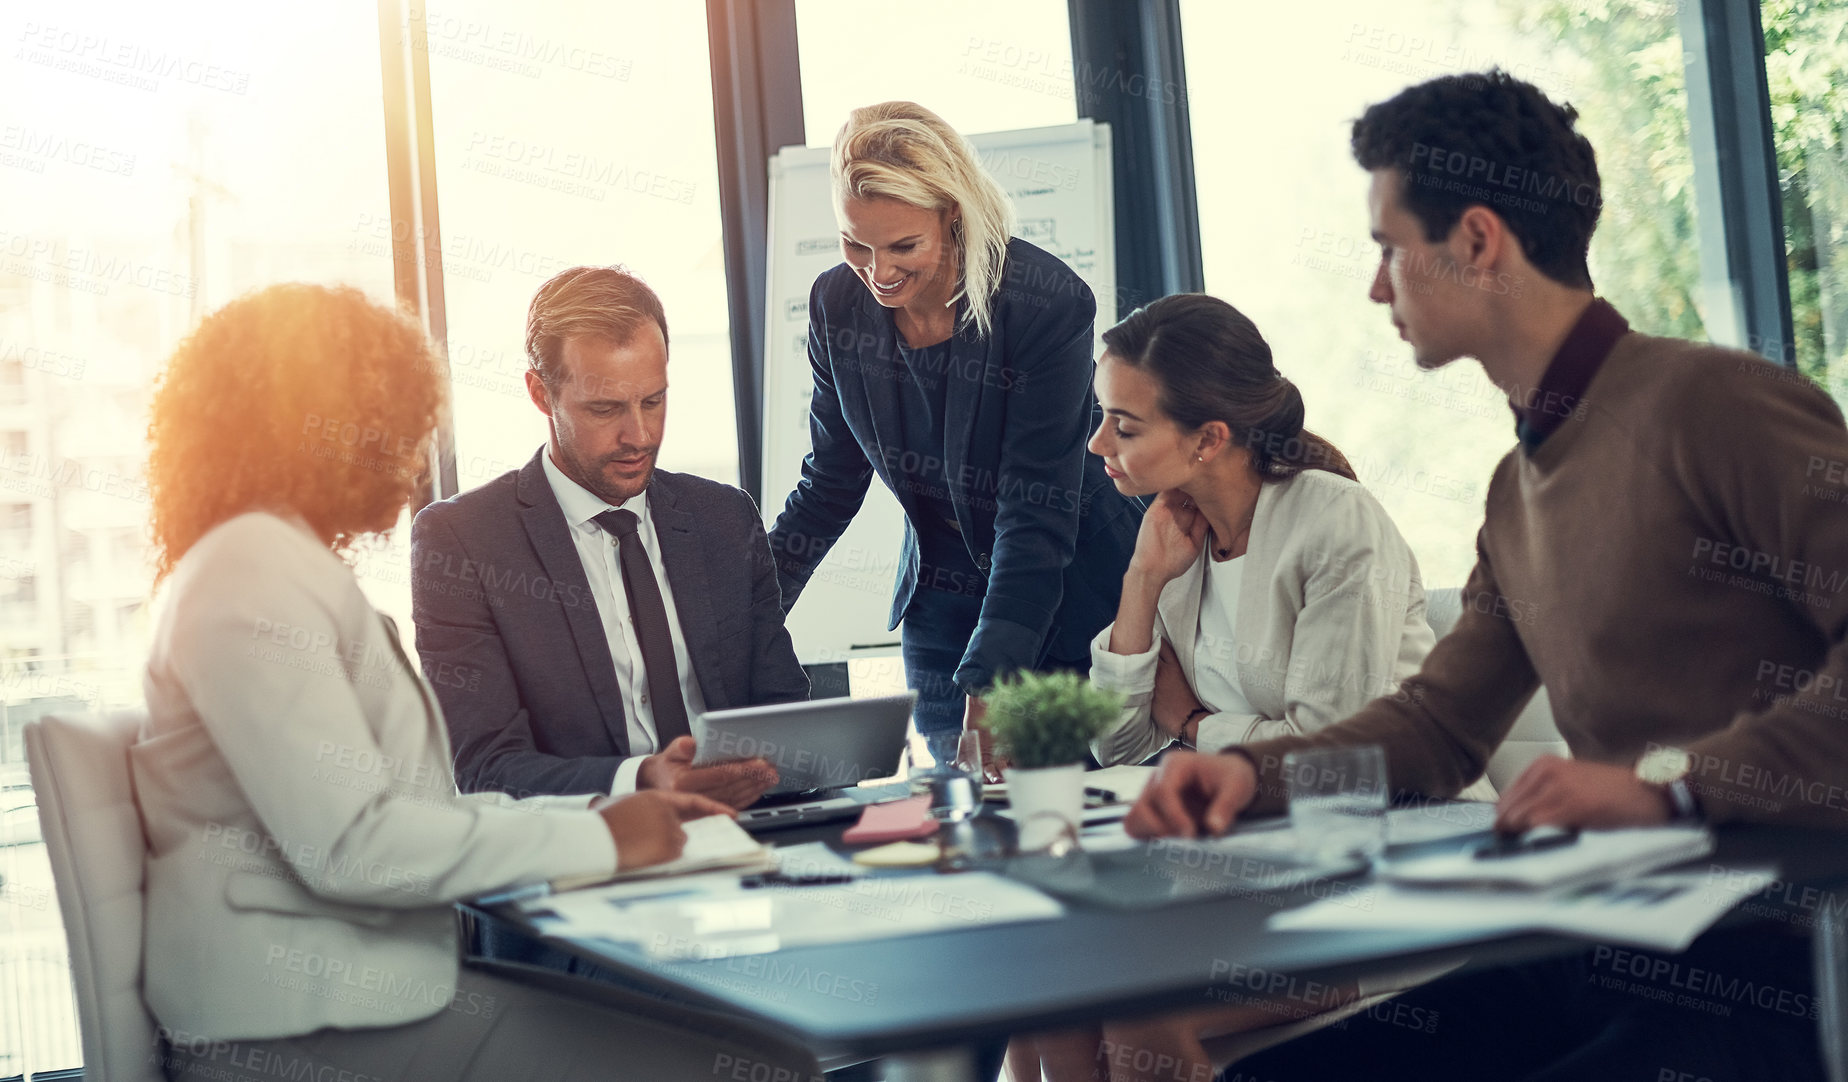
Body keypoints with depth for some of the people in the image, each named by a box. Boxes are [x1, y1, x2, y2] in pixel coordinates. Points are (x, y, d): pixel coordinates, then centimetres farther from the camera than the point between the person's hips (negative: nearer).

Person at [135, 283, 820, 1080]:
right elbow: (349, 845, -21)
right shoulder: (250, 575, -11)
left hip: (377, 981, 9)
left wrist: (601, 809, 6)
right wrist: (596, 840, -14)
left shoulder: (291, 568, 21)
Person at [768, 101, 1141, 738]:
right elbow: (829, 487, 3)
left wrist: (985, 691, -32)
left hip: (1068, 595, -4)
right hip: (941, 604, 4)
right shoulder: (837, 304, -8)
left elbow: (1036, 518, -25)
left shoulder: (1047, 303, -23)